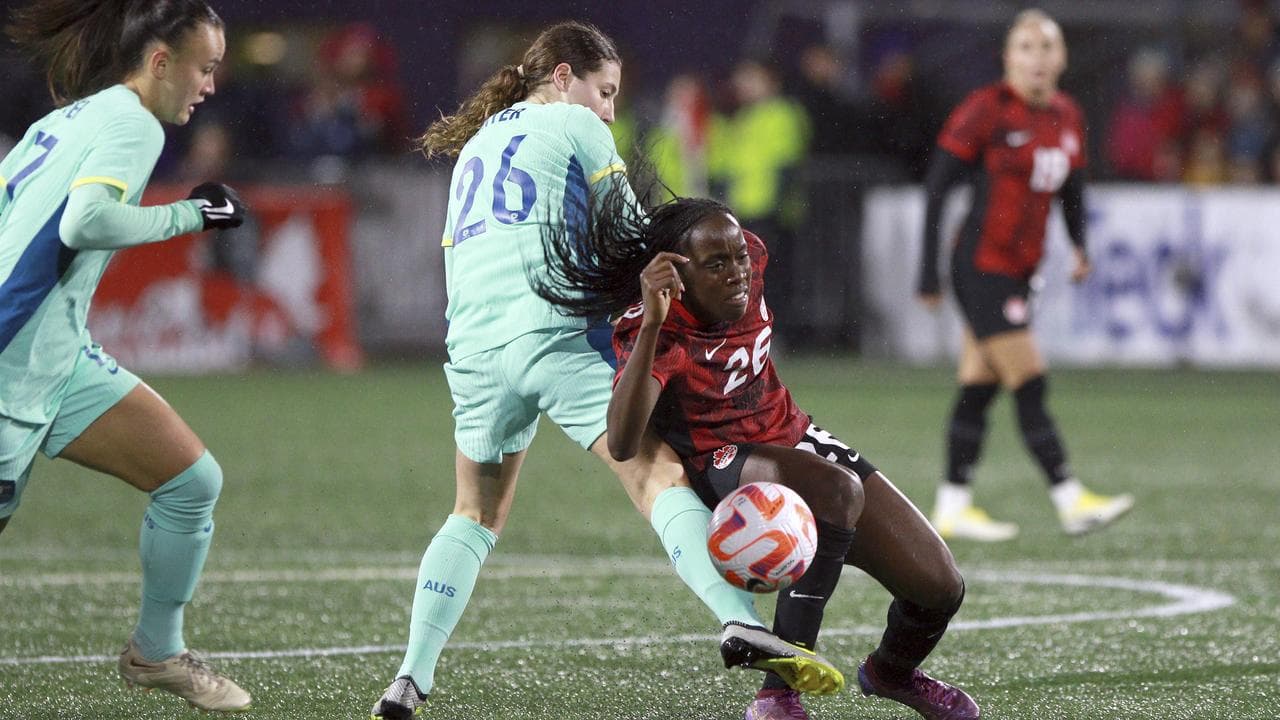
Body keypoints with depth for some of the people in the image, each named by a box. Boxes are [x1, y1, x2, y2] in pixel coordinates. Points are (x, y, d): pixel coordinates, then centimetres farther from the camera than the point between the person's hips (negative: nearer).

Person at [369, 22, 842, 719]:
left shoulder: (473, 147, 29)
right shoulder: (575, 126, 10)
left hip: (472, 347, 6)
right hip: (553, 334, -6)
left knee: (475, 514, 19)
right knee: (659, 474, -13)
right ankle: (740, 623, -33)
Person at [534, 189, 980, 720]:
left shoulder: (752, 258, -12)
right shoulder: (652, 333, -30)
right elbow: (621, 446, -47)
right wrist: (651, 323, -55)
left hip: (796, 438, 7)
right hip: (724, 466, -7)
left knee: (940, 587, -1)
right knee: (838, 489, -39)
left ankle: (892, 671, 36)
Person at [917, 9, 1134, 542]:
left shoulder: (1067, 116, 9)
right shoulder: (987, 109, -11)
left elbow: (1072, 188, 21)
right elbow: (937, 186, -10)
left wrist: (1079, 246, 2)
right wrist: (928, 272, -12)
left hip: (1019, 271, 7)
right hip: (982, 268, -7)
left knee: (978, 389, 10)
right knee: (1030, 387, -9)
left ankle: (952, 507, 14)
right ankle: (1070, 501, -10)